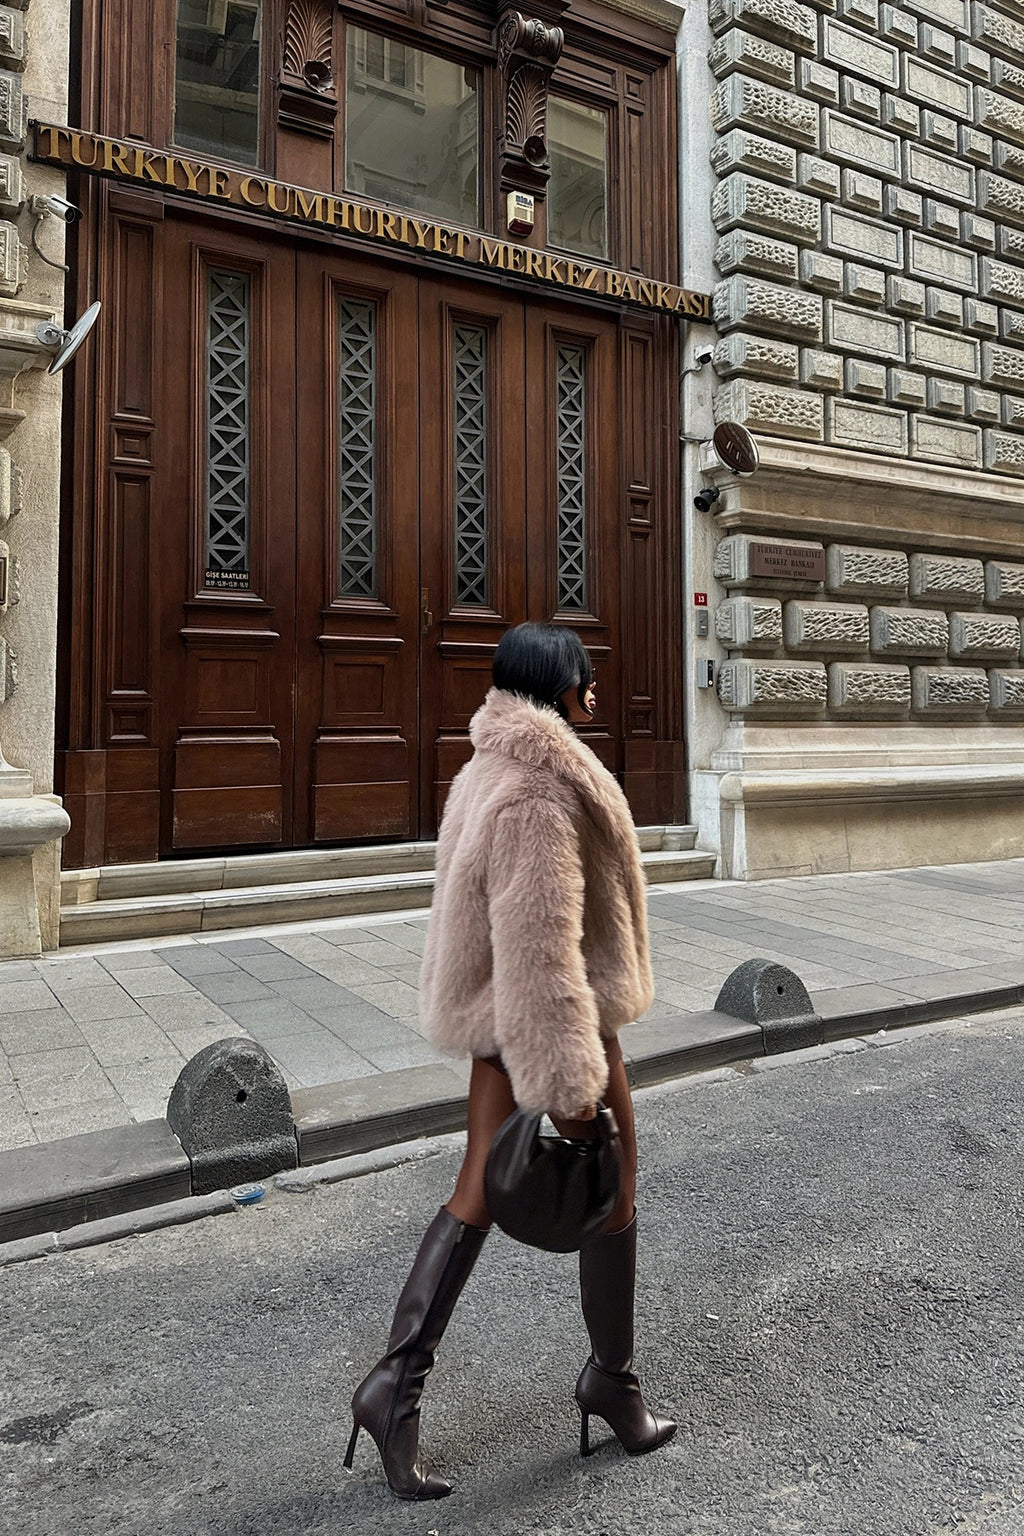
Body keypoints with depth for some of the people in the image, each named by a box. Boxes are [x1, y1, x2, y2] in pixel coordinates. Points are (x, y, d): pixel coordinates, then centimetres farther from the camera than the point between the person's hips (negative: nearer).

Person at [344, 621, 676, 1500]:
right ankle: (613, 1382, 33)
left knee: (478, 1195, 15)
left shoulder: (498, 770, 8)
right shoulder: (539, 794, -23)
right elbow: (539, 943, -27)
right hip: (552, 1019, -9)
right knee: (612, 1193, 12)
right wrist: (570, 1078, -23)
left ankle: (397, 1385, 20)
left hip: (501, 1019, 9)